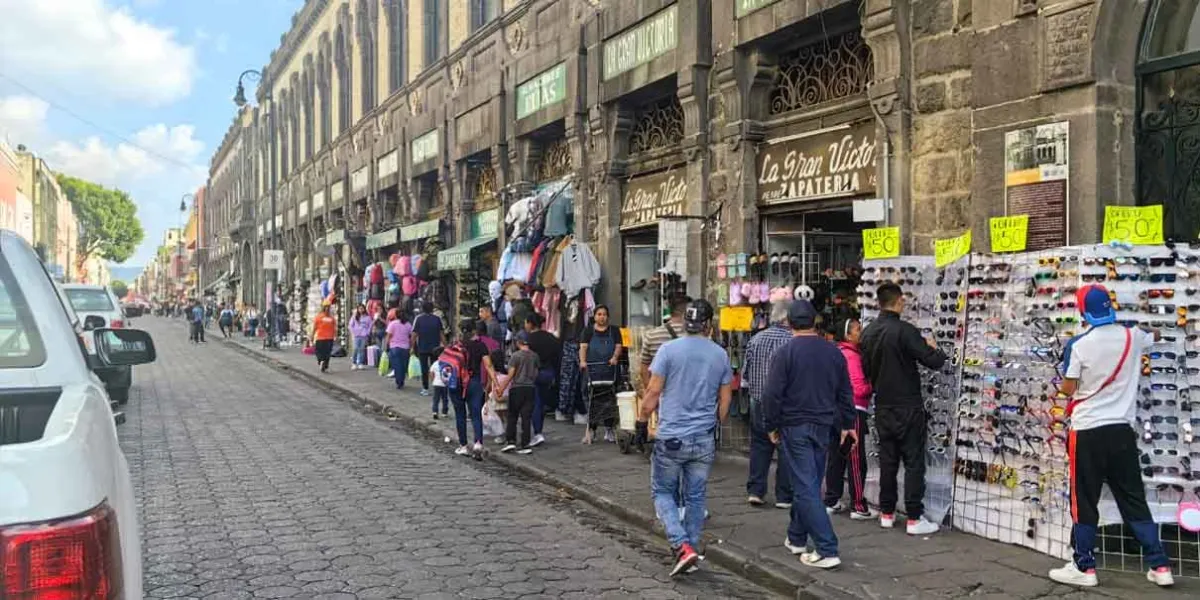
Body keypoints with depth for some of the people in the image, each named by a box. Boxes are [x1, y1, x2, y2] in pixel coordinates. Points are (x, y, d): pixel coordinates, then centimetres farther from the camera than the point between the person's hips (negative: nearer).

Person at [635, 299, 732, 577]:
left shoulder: (669, 350, -8)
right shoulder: (720, 355, 3)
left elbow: (653, 392, -8)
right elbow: (725, 399, 10)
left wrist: (642, 422, 4)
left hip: (671, 437, -3)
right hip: (705, 439, 3)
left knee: (663, 492, 9)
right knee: (695, 497, 13)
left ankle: (682, 546, -7)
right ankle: (690, 550, 19)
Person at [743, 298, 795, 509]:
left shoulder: (756, 339, 1)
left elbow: (745, 374, 5)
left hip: (759, 403, 4)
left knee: (759, 446, 13)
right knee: (787, 449, 5)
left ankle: (755, 490, 10)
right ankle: (784, 496, 9)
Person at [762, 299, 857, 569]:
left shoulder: (785, 353, -12)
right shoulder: (833, 352, 4)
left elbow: (772, 394, -13)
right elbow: (845, 393, 11)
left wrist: (772, 425, 0)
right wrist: (848, 424, 22)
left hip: (795, 427, -5)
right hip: (823, 427, 6)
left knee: (806, 488, -4)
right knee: (809, 483, 17)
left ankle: (827, 551, -9)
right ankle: (797, 538, 30)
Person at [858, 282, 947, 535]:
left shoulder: (868, 333, 5)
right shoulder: (904, 330, -17)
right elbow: (934, 361, -16)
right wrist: (935, 348, 4)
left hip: (883, 406, 6)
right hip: (908, 406, -6)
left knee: (887, 460, 12)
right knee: (913, 461, -1)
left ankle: (886, 513, 16)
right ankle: (914, 518, -1)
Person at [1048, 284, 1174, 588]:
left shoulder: (1078, 344, -11)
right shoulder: (1132, 337, 3)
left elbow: (1068, 389, -9)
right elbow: (1155, 335, 27)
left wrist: (1062, 384, 14)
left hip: (1087, 432, -4)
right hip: (1122, 430, 4)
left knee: (1084, 502, 4)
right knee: (1134, 500, 12)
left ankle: (1084, 567, 10)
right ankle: (1159, 566, 14)